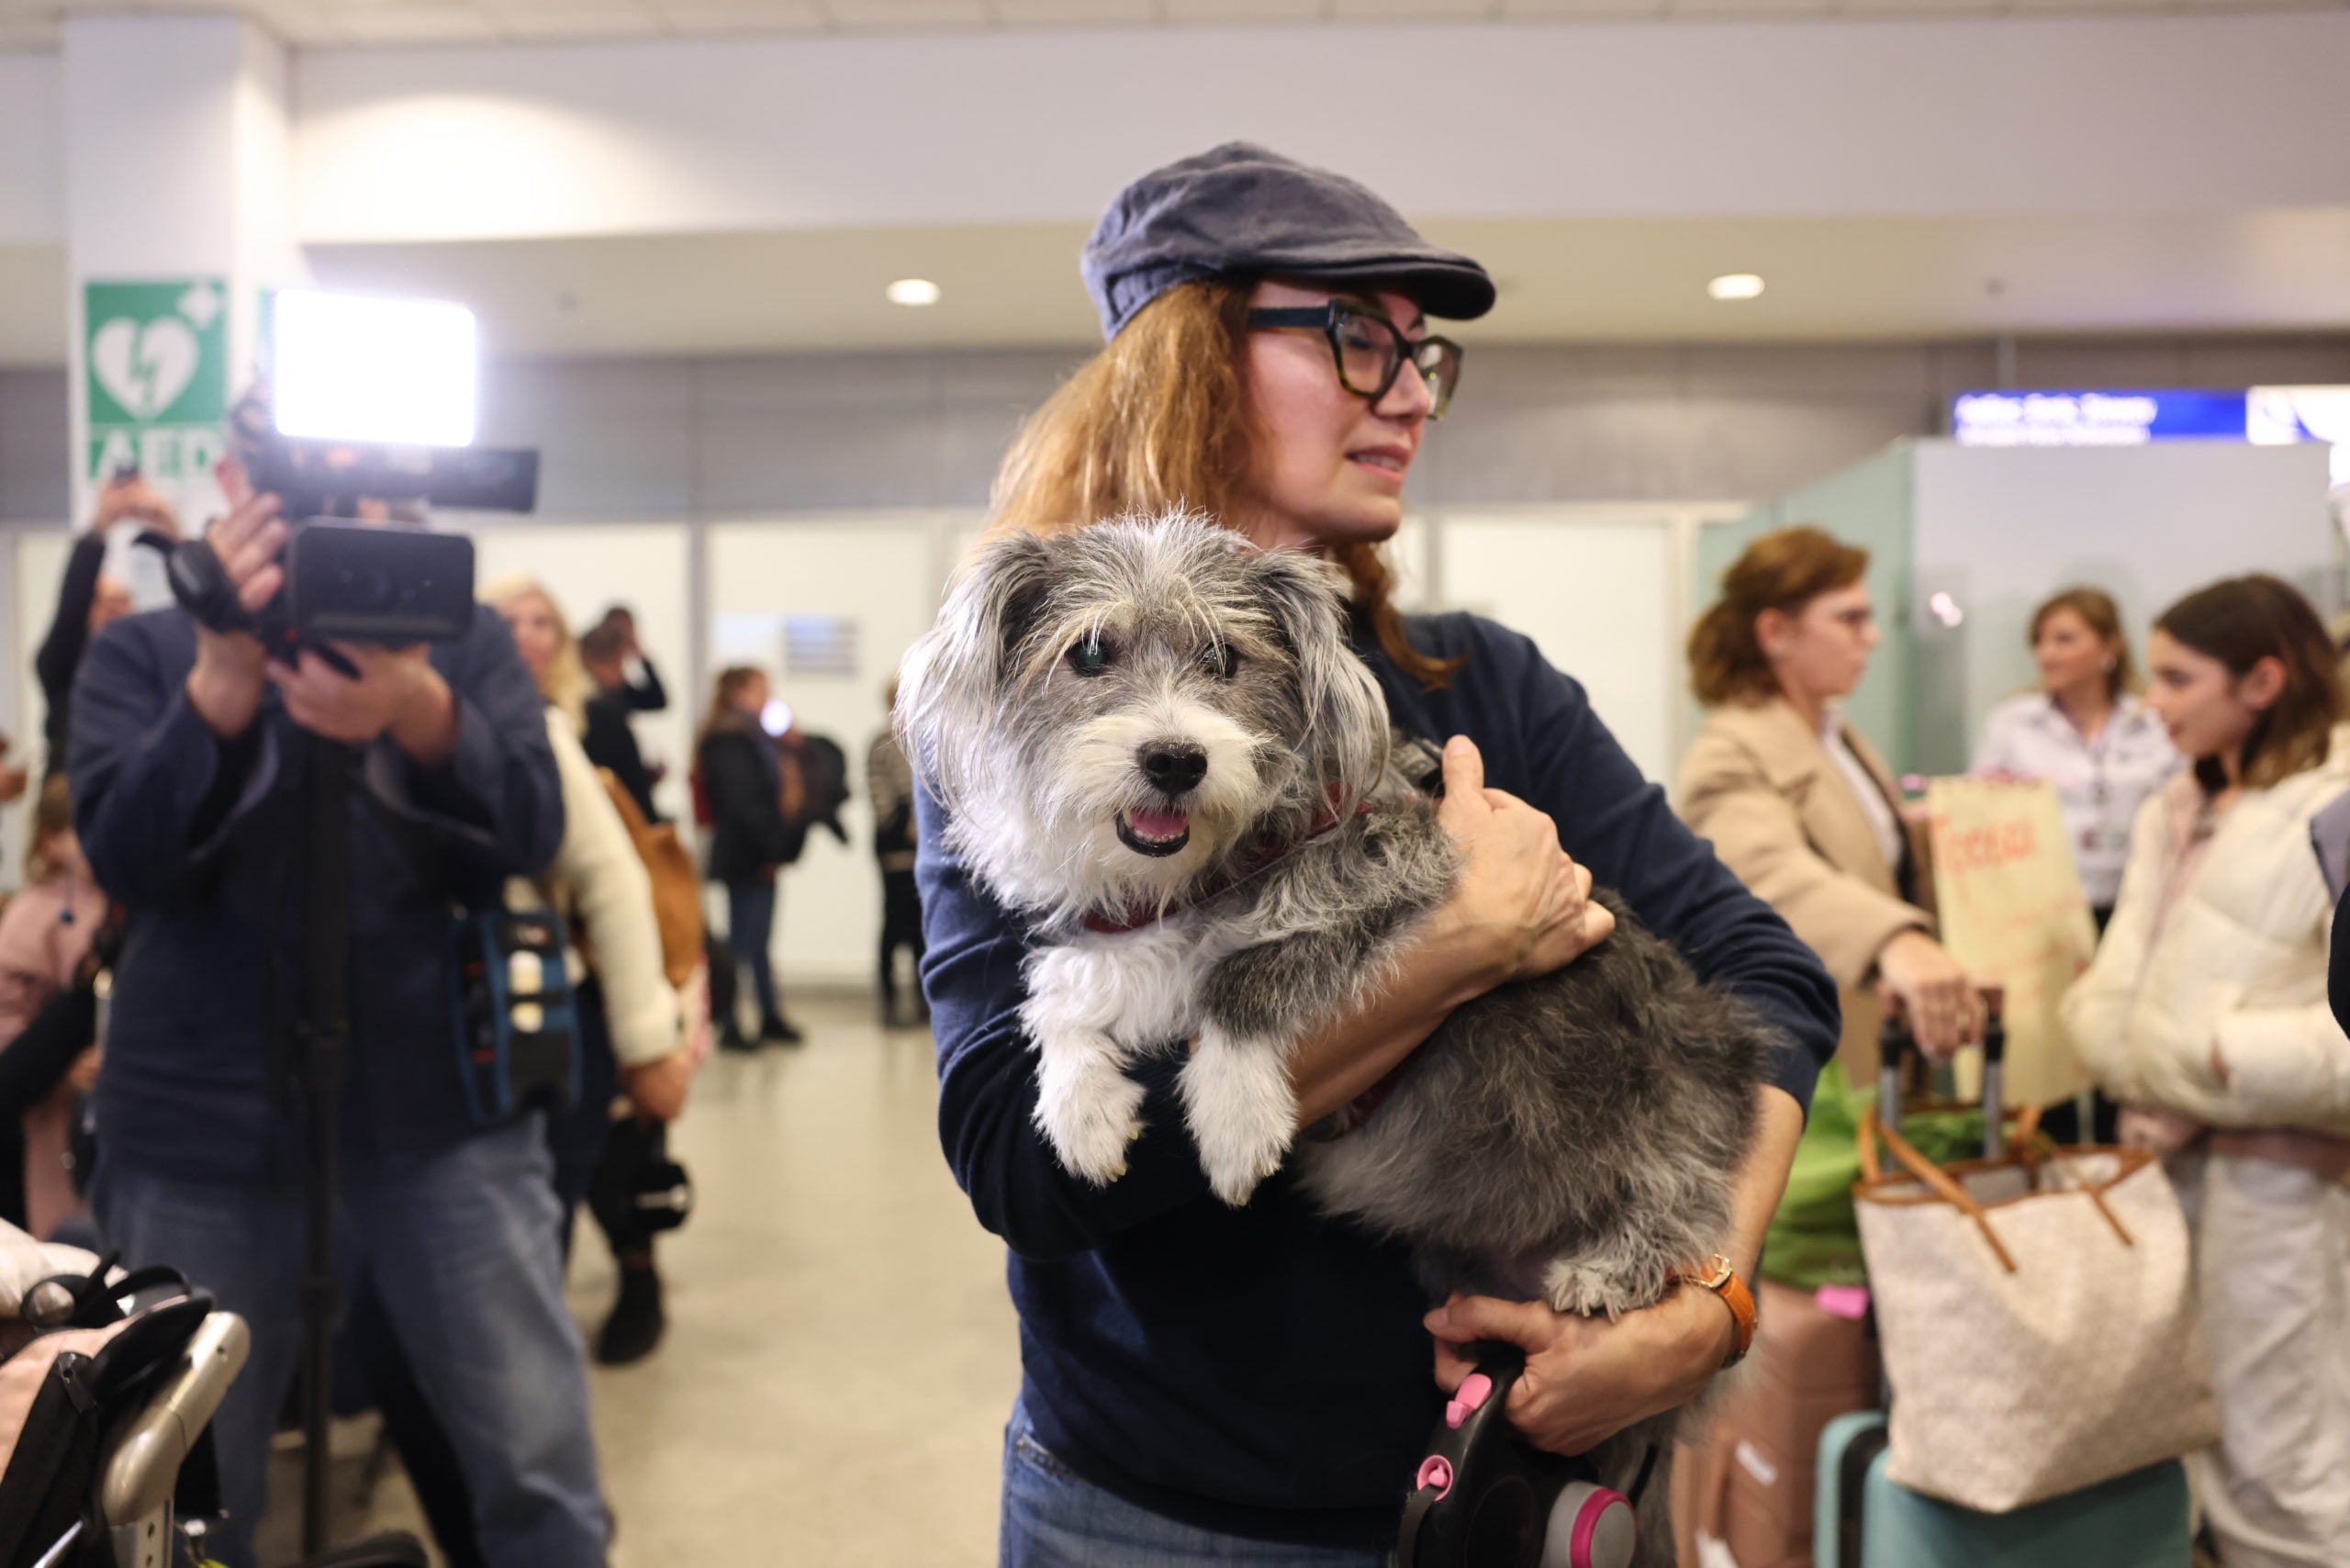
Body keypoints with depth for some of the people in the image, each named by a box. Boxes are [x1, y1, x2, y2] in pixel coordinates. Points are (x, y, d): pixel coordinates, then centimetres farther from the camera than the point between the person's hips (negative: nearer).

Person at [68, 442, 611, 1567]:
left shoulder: (464, 641, 7)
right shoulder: (140, 653, 7)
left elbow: (528, 834, -7)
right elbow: (125, 857, -8)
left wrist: (420, 714, -27)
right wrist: (225, 681, -25)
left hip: (445, 1112, 0)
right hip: (207, 1124, 1)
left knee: (540, 1472, 0)